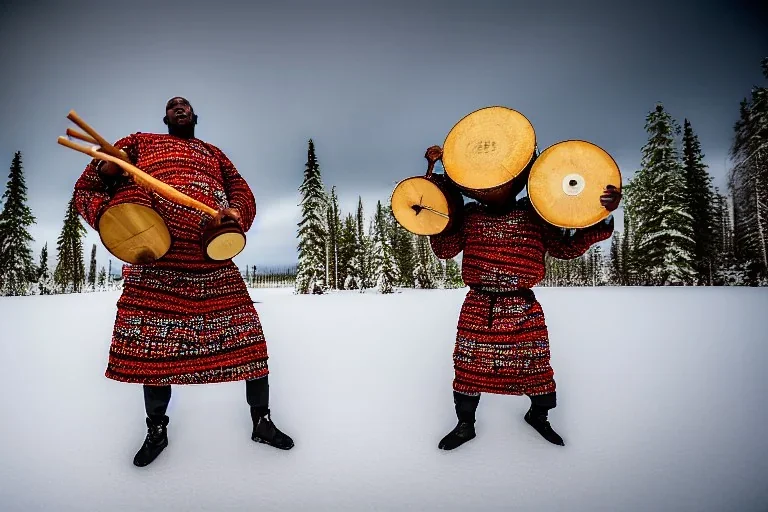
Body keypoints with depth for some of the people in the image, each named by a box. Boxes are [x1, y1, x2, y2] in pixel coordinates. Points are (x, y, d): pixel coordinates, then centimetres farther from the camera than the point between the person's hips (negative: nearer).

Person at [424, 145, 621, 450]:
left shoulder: (533, 213, 0)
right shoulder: (470, 214, 5)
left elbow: (566, 248, -1)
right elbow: (444, 250, 2)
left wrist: (602, 217, -12)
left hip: (523, 310, 0)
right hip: (477, 308, 1)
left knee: (534, 367, 11)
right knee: (468, 368, 8)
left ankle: (538, 416, 42)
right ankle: (465, 425, 31)